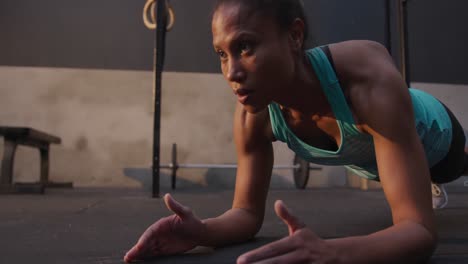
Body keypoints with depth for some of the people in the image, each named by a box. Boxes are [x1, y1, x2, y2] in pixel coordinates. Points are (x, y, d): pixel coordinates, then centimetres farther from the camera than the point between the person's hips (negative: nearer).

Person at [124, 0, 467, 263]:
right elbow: (248, 212, -26)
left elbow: (421, 229, -53)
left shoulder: (370, 80, -51)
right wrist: (201, 231, -49)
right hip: (369, 158, 4)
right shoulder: (252, 116, -36)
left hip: (431, 133, -3)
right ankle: (428, 182, 75)